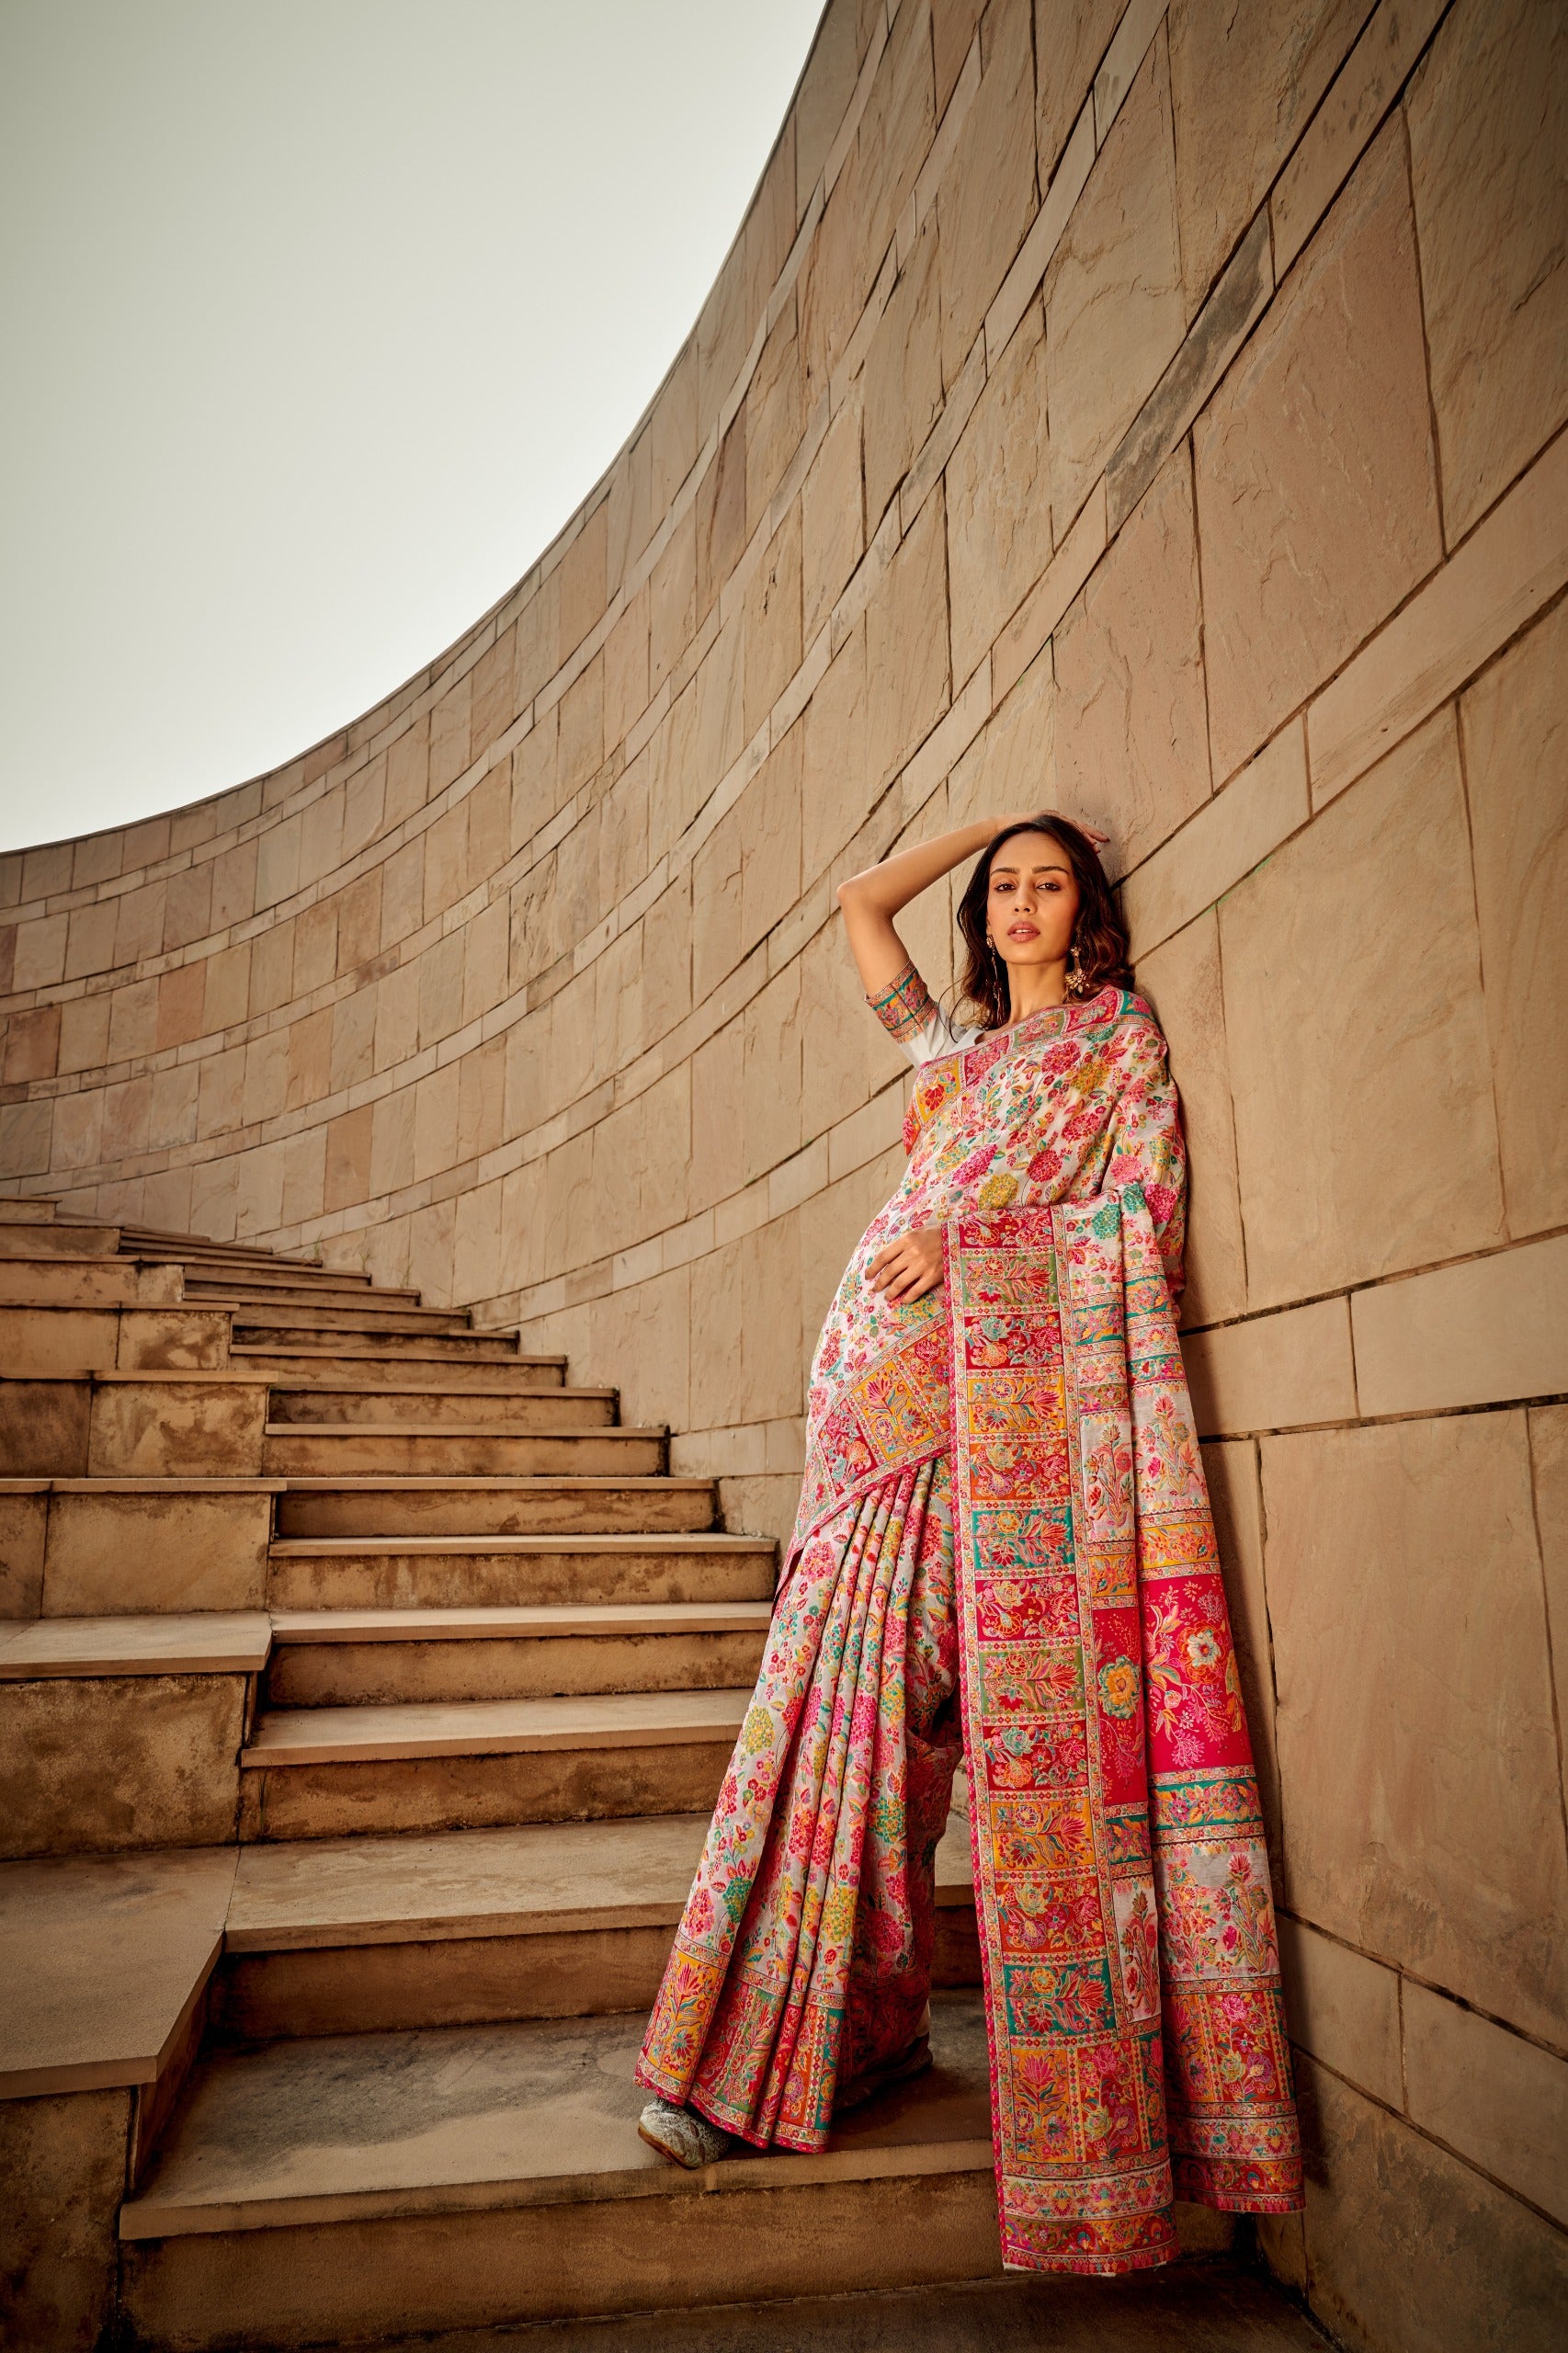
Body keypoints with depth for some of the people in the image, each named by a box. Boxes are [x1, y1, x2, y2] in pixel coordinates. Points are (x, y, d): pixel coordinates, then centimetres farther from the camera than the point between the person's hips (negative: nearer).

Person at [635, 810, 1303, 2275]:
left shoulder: (1121, 1031, 16)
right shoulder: (954, 1044, 28)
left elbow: (1139, 1199, 2)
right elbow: (861, 900, 35)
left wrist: (968, 1232, -8)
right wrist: (989, 820, 34)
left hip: (1037, 1373, -4)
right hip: (903, 1377, 5)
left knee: (1034, 1697, -9)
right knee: (859, 1684, -4)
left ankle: (1084, 2107, 1)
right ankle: (848, 2029, 2)